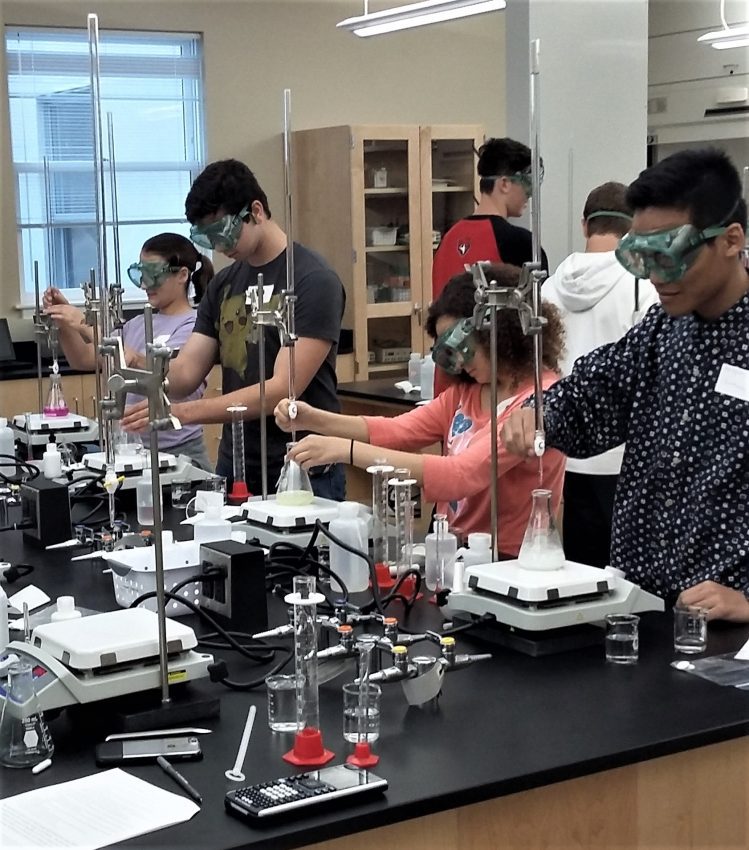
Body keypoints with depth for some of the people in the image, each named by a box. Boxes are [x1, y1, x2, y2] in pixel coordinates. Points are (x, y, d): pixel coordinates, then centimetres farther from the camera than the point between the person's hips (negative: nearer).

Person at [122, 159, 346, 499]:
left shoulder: (313, 280, -12)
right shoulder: (223, 285, 10)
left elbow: (283, 389, -20)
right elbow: (186, 373, 6)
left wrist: (182, 412, -26)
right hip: (234, 469, 6)